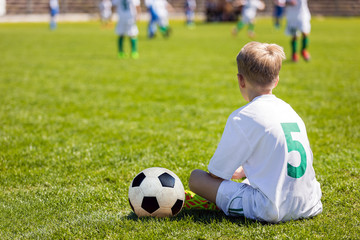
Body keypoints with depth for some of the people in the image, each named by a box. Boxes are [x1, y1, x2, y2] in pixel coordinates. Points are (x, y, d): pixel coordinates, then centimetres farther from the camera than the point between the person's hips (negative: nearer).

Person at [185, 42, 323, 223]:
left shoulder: (243, 117, -10)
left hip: (271, 211, -7)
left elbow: (216, 173, -4)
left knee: (196, 177, 1)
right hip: (309, 206, 7)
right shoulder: (289, 110, 12)